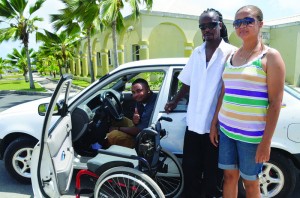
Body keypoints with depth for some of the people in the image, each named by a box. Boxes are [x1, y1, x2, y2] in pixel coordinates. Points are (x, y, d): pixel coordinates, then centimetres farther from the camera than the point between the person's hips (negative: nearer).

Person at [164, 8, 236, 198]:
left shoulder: (231, 53, -8)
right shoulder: (197, 53, 8)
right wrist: (174, 102, 21)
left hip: (216, 124, -5)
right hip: (194, 122, 5)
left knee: (212, 172, 13)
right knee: (189, 167, 18)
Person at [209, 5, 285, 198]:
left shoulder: (270, 56, -7)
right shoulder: (231, 56, 10)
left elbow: (275, 102, -10)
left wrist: (266, 141, -14)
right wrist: (214, 124, 12)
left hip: (252, 134, -5)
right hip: (226, 129, 5)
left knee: (250, 182, 11)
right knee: (230, 176, 15)